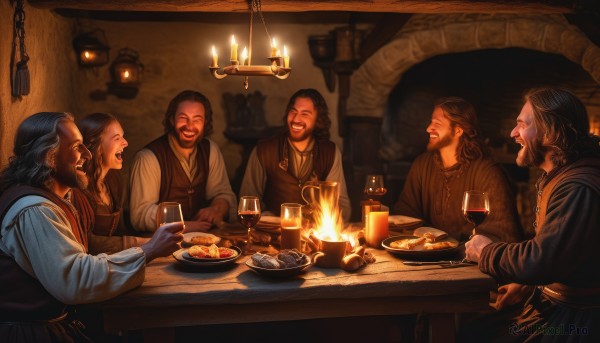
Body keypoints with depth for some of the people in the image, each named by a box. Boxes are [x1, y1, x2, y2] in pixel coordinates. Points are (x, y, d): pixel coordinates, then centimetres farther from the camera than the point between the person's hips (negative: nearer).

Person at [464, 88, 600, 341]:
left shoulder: (579, 189, -24)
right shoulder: (555, 178, 12)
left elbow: (541, 261, -29)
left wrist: (486, 251, -12)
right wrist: (526, 285, 6)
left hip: (572, 321, -9)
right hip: (549, 302, 9)